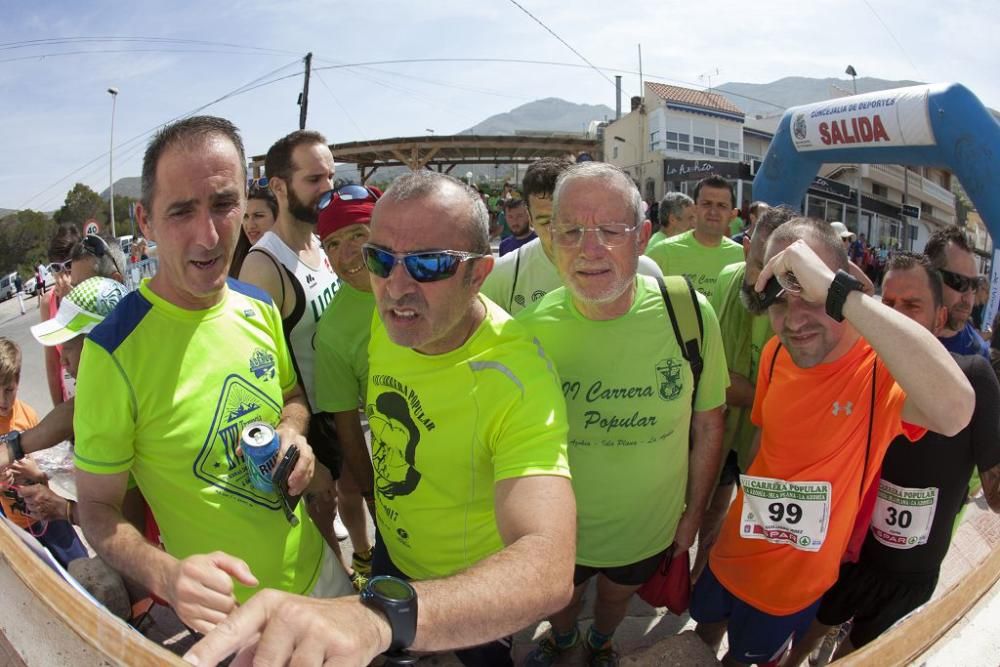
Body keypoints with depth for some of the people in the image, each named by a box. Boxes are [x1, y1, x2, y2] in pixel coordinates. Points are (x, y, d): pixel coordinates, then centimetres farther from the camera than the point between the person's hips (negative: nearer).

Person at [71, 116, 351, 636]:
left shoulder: (259, 309, -6)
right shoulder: (113, 351, -22)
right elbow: (97, 508, -13)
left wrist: (292, 431, -10)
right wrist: (166, 574, -31)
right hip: (228, 614, -5)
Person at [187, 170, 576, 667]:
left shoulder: (518, 377, -38)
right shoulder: (388, 318, -16)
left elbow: (549, 570, -51)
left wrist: (378, 616, -65)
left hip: (472, 586, -5)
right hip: (392, 548, 5)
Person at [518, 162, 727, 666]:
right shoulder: (530, 329, -22)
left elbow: (708, 425, -7)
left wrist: (694, 512, 1)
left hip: (650, 530, 1)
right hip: (557, 532, 0)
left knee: (618, 596, 31)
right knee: (562, 599, 29)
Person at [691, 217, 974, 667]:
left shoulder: (885, 369, -30)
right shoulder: (776, 352, -11)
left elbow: (955, 412, -53)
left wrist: (837, 292, -54)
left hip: (794, 580, -4)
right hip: (734, 550, 4)